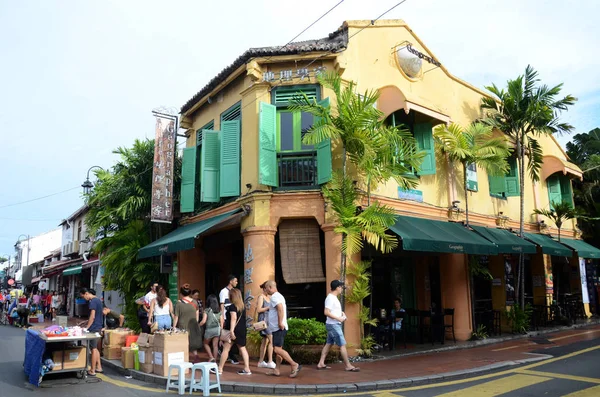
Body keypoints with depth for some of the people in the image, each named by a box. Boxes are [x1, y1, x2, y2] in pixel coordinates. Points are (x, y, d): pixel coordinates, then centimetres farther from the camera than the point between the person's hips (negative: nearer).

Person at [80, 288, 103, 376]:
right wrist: (85, 323, 23)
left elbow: (92, 316, -20)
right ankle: (99, 367, 22)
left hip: (94, 328, -9)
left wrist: (86, 328, -16)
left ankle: (92, 371, 4)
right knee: (96, 348, 16)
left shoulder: (92, 301, -16)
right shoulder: (98, 300, 13)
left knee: (93, 349, -2)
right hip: (99, 327, 9)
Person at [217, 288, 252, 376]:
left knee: (226, 349, 2)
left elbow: (233, 318, -21)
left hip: (234, 330, -7)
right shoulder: (243, 306, 11)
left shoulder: (232, 306, -11)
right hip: (242, 330, 7)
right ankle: (247, 369, 3)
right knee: (242, 348, 7)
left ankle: (220, 369, 9)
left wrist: (231, 331, -27)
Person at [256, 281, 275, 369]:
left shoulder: (268, 297, 17)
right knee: (271, 340, -14)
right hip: (263, 320, -9)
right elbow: (258, 310, -13)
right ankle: (270, 362, -11)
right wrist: (268, 308, -16)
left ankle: (261, 362, 16)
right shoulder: (261, 297, -7)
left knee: (265, 341, 10)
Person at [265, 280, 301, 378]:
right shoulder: (278, 296, 20)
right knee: (278, 349, 11)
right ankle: (276, 370, 14)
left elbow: (280, 309, -28)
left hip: (278, 328, -11)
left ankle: (294, 365, -13)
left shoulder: (275, 297, -13)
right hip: (277, 328, 11)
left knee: (277, 349, -14)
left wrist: (280, 323, -28)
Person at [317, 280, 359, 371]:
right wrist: (338, 318, -22)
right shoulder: (330, 298, -18)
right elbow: (326, 312, -25)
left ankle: (321, 364, 17)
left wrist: (341, 313, 9)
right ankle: (348, 366, 2)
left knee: (328, 344, 13)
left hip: (334, 325, 10)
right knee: (342, 345, -5)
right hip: (333, 325, -10)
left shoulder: (334, 298, 13)